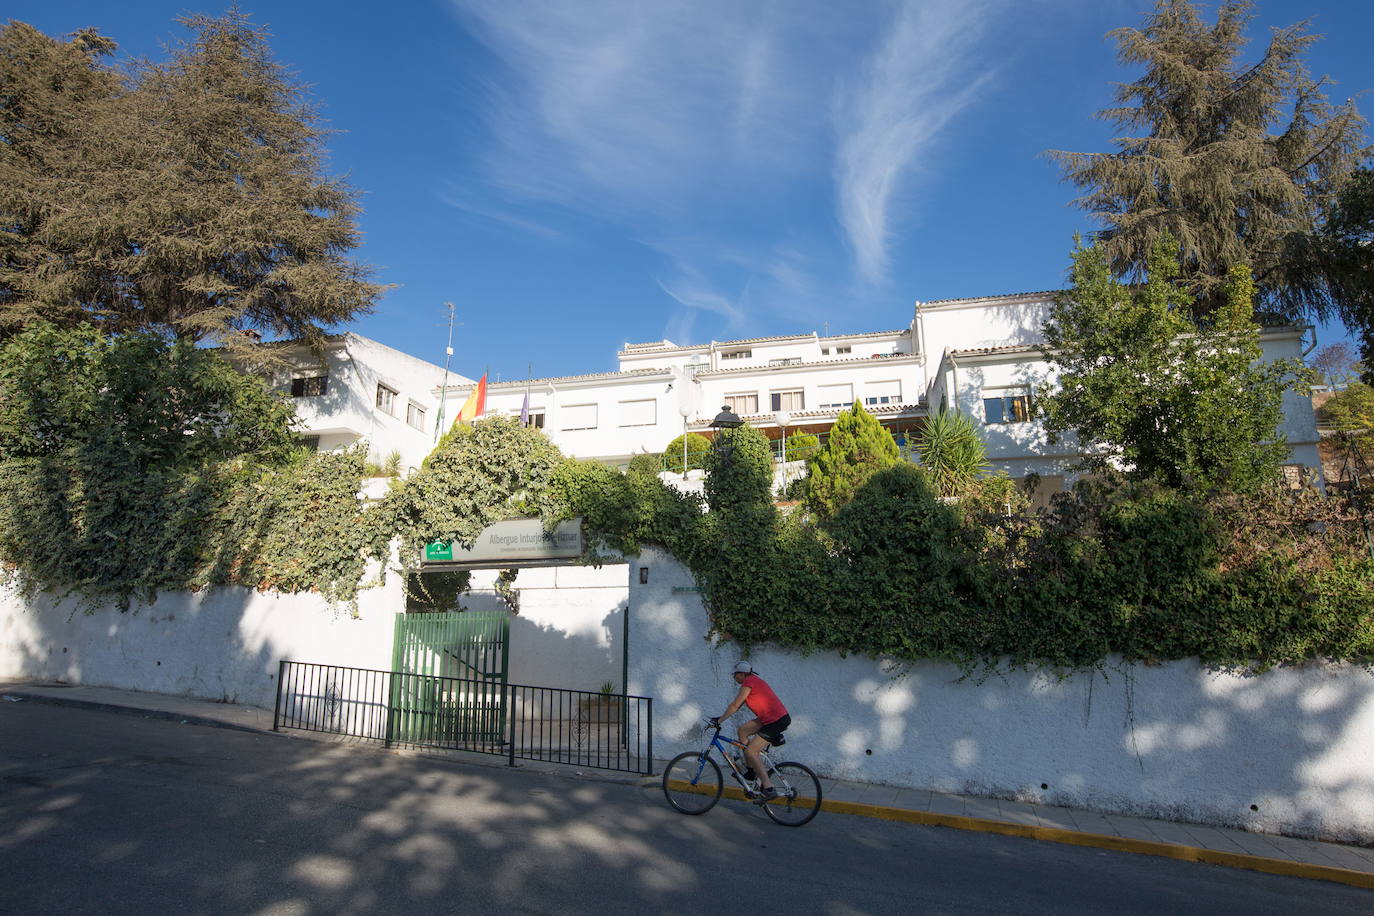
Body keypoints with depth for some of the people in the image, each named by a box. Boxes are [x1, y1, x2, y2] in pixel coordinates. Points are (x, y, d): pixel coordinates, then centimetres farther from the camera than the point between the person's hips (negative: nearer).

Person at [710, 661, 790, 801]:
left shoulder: (748, 683, -11)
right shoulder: (754, 681, 18)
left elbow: (734, 706, -10)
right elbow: (738, 706, 23)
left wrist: (719, 720, -1)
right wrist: (721, 717, 22)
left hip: (776, 721, -10)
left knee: (750, 751, -8)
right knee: (743, 730, 13)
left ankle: (768, 788, -10)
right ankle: (751, 769, 16)